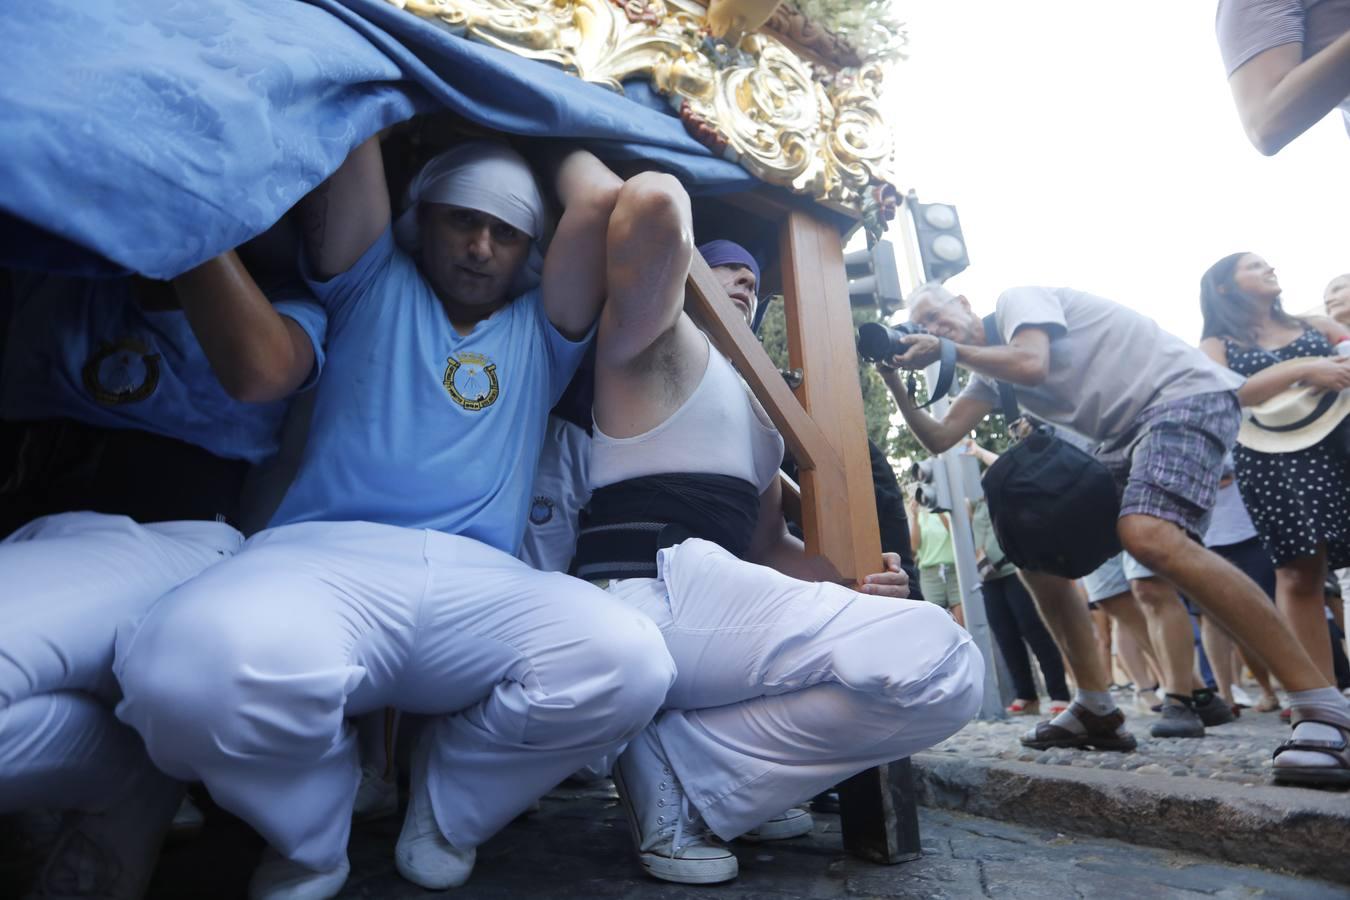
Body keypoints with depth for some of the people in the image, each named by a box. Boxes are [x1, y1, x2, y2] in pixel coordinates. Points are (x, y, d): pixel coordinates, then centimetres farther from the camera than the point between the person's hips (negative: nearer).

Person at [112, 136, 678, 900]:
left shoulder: (540, 331, 25)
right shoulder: (374, 287, 24)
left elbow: (606, 202, 15)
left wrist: (561, 148, 34)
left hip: (480, 580, 1)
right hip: (327, 553, 0)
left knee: (629, 662, -30)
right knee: (201, 666, -36)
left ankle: (447, 809, 3)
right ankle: (312, 832, 3)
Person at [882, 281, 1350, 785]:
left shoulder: (1014, 300, -5)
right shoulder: (988, 369, 17)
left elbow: (1030, 364, -25)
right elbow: (938, 439, 10)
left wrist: (949, 348, -14)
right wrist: (896, 381, 3)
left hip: (1186, 394, -9)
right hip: (1128, 435, 9)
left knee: (1148, 536, -34)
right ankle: (1097, 710, 8)